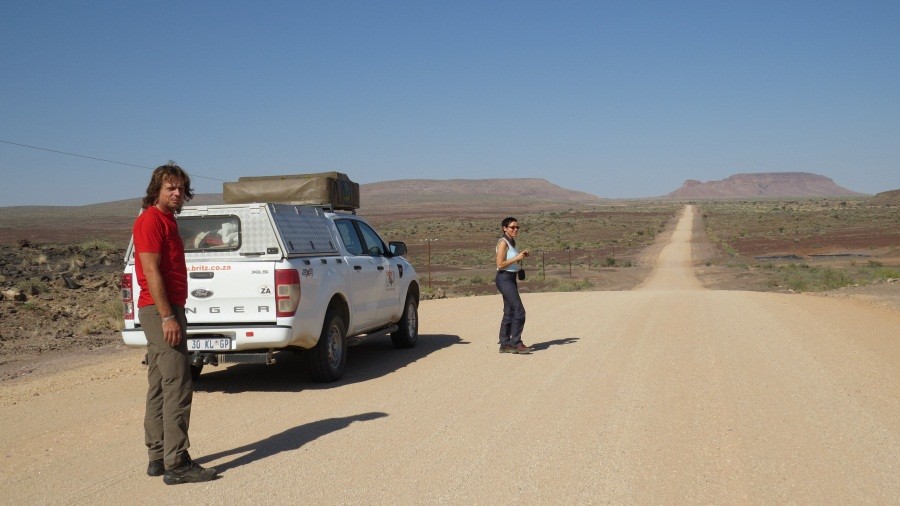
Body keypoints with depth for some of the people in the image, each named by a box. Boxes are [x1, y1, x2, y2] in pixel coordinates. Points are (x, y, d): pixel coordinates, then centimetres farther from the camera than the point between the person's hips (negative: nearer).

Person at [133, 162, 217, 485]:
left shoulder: (166, 221, 19)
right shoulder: (151, 220, -11)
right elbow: (151, 271, -18)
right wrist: (167, 317, -23)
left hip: (168, 310, 11)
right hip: (161, 311, -11)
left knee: (159, 388, 12)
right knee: (177, 386, -11)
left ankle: (158, 457, 18)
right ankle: (176, 464, -9)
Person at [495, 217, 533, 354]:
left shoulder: (512, 242, 15)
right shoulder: (503, 242, -12)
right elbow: (500, 264, -17)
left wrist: (521, 255, 9)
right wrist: (516, 258, -19)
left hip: (511, 279, 10)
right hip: (504, 279, -10)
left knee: (509, 313, 10)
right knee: (519, 311, -11)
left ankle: (505, 345, 14)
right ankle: (516, 343, -5)